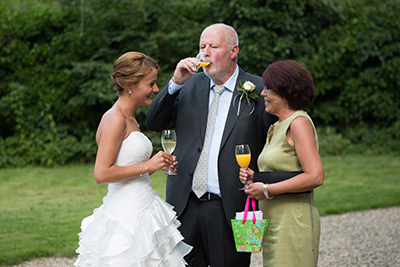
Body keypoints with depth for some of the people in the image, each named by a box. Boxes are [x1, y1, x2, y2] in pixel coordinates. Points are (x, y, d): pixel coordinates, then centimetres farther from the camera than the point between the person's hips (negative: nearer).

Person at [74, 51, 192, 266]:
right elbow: (101, 174, -21)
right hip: (126, 217, -9)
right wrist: (146, 166, -16)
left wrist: (157, 164, 10)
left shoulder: (129, 119, 14)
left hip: (143, 212, 9)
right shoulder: (115, 119, -15)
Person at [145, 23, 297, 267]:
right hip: (185, 204, 3)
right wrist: (176, 82, -7)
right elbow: (155, 123, 5)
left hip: (230, 209, -3)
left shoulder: (258, 90, -2)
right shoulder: (190, 85, 9)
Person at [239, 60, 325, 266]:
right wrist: (254, 177, 7)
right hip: (274, 221, 9)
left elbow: (315, 176, -20)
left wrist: (267, 190, -16)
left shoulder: (299, 122, -11)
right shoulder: (278, 126, 17)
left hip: (294, 221, -9)